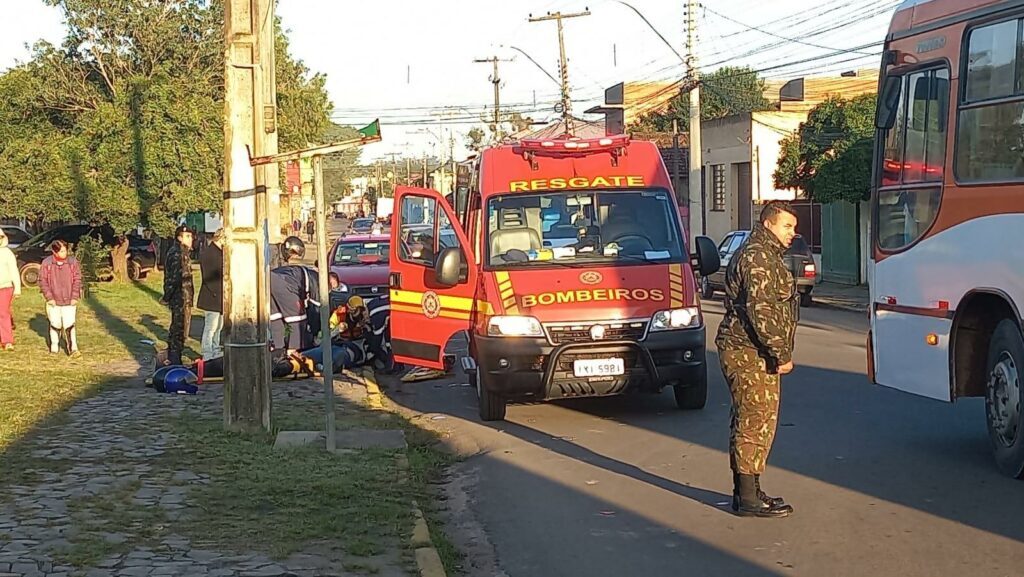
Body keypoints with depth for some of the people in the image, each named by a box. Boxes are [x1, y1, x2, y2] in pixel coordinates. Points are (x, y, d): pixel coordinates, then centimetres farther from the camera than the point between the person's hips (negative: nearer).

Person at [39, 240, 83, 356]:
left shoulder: (73, 262, -3)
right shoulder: (46, 263, -5)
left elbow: (77, 280, 2)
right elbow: (42, 281, 0)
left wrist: (75, 297, -4)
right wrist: (49, 297, -6)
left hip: (69, 301, -1)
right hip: (53, 301, 1)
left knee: (69, 325, -7)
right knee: (55, 325, 11)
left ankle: (73, 349, -2)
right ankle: (54, 348, 26)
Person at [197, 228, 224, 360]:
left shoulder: (221, 252, 16)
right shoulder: (206, 253, -14)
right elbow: (207, 277, -19)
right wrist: (215, 293, -20)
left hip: (221, 298, 9)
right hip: (211, 298, -9)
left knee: (218, 327, 16)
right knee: (210, 328, -6)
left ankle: (216, 354, 26)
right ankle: (207, 357, -2)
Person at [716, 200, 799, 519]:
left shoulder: (764, 255, 21)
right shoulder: (758, 259, -15)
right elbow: (761, 311, -24)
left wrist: (779, 352, 24)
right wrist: (782, 353, -21)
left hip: (751, 352, 11)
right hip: (749, 353, -11)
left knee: (748, 421, 15)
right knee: (756, 420, -9)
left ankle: (745, 491, 22)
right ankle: (748, 498, -6)